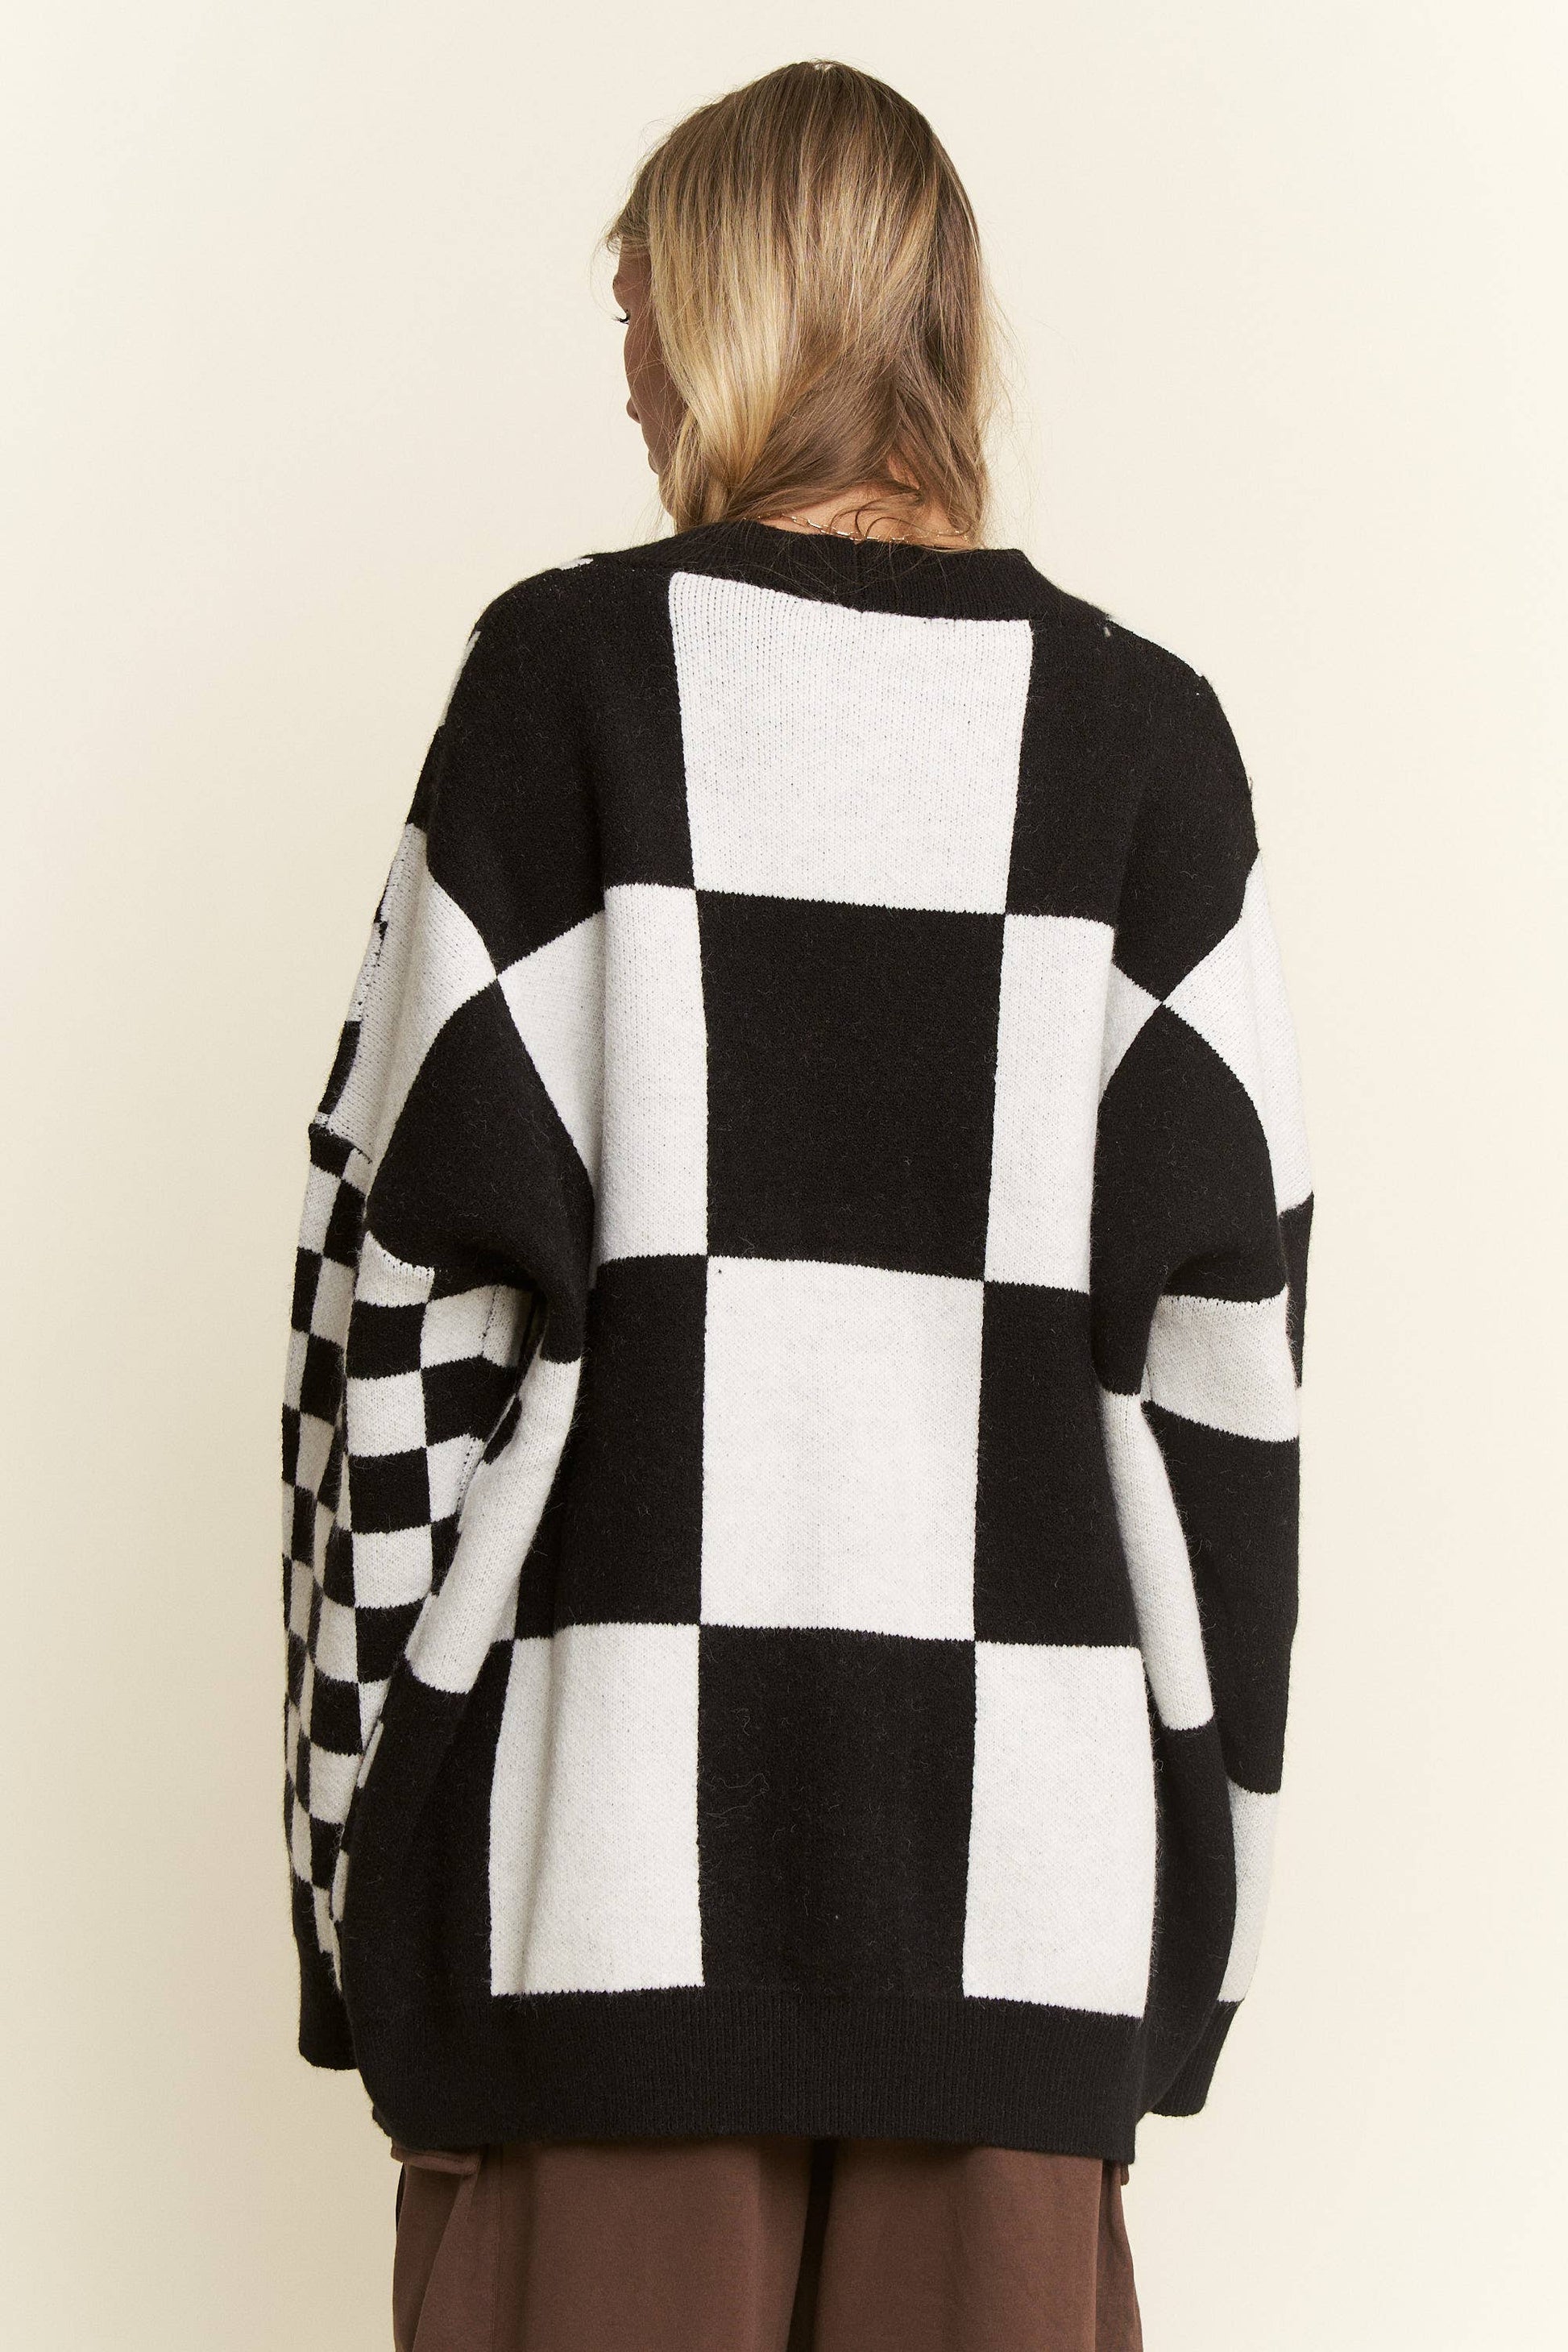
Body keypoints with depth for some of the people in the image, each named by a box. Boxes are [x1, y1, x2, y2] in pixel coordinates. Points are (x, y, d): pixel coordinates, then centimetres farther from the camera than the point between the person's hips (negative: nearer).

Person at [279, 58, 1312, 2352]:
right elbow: (1223, 1316, 2)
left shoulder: (570, 672, -3)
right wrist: (1195, 1857, 9)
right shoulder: (1142, 729, 3)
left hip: (622, 1803, -2)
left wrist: (381, 1805, 2)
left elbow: (424, 1240, -5)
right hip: (1019, 1816, 2)